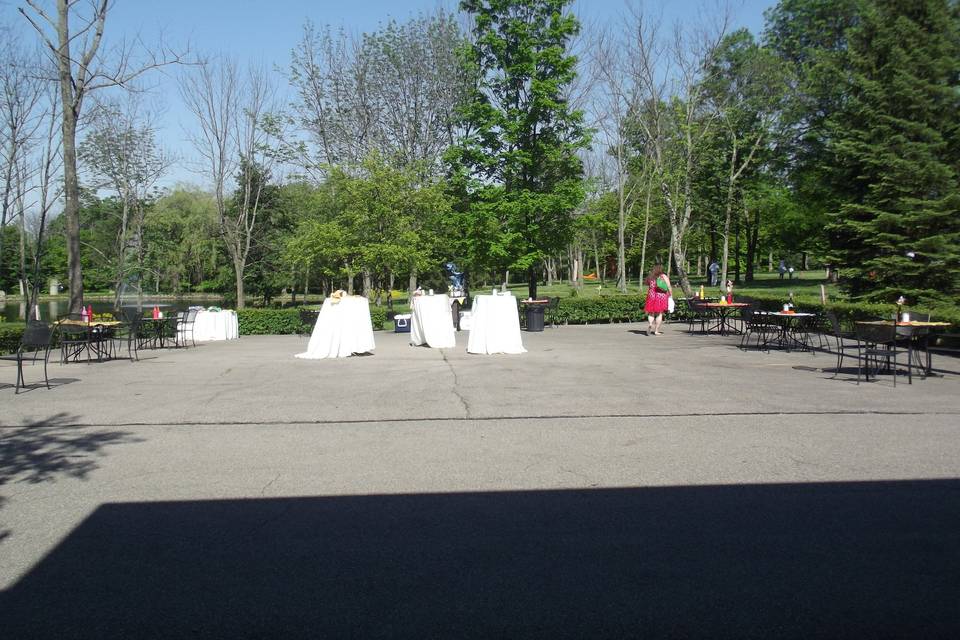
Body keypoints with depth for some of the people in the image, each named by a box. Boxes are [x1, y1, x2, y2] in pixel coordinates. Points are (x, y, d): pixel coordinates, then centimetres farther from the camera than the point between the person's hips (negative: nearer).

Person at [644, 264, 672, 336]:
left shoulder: (650, 277, 9)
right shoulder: (663, 276, 1)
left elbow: (648, 288, 13)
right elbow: (669, 287, -1)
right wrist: (670, 295, 7)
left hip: (651, 296, 2)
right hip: (661, 296, -2)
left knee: (651, 313, 11)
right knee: (659, 314, 5)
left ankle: (650, 324, -17)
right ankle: (656, 331, 4)